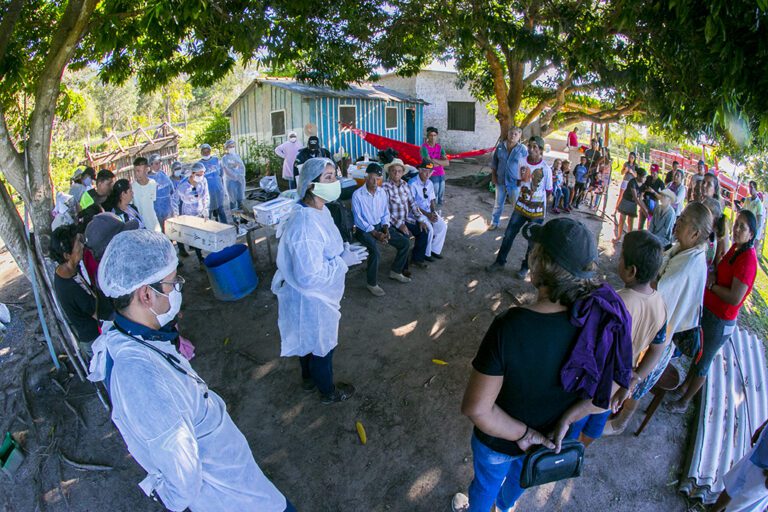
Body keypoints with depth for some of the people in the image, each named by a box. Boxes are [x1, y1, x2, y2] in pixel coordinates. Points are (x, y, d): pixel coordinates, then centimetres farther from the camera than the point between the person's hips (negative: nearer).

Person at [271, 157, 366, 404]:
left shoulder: (320, 211, -4)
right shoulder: (305, 225, -36)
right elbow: (309, 277, -34)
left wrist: (343, 251, 1)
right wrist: (344, 262, -26)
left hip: (312, 295, 9)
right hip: (312, 300, -9)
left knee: (308, 338, 29)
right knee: (322, 345, 15)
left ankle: (308, 379, 55)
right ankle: (328, 392, 42)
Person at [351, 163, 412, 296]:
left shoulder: (382, 192, 2)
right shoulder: (357, 195, -15)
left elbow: (386, 213, 11)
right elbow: (358, 219, -17)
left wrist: (385, 228, -8)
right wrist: (375, 233, -22)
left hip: (380, 226, 6)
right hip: (364, 229, -6)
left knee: (405, 242, -2)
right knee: (376, 252, -31)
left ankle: (395, 271, 18)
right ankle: (372, 284, -9)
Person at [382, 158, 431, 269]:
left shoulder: (405, 184, 6)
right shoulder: (385, 188, -14)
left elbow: (412, 203, 9)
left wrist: (420, 219, -1)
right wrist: (399, 224, -25)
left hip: (406, 219, 7)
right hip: (393, 222, -7)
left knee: (424, 230, -7)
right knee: (405, 236, -28)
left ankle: (417, 258, 13)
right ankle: (402, 266, -9)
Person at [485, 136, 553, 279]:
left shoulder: (546, 169, -17)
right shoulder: (522, 162, -5)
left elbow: (548, 191, -6)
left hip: (537, 210, -4)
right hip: (521, 206, 4)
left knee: (533, 241, 9)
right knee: (508, 234, 8)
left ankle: (525, 267, 27)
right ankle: (500, 262, 23)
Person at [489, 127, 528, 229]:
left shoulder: (523, 149, -9)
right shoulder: (500, 146, 0)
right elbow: (494, 162, 8)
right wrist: (493, 176, 3)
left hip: (515, 182, -3)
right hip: (501, 181, 3)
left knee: (516, 205, 8)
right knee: (498, 204, 14)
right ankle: (494, 222, 28)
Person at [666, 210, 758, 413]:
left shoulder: (748, 259, -25)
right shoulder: (735, 248, 0)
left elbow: (735, 298, -29)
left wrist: (711, 284, -17)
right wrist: (713, 277, -7)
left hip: (720, 321, -8)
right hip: (707, 310, 8)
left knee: (702, 362, 9)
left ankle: (684, 402, 26)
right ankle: (684, 387, 43)